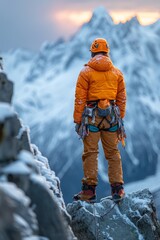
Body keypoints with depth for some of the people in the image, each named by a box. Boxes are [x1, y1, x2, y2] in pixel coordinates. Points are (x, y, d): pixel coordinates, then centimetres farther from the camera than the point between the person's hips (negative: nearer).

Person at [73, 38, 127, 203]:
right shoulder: (117, 73, 8)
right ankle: (117, 188, 7)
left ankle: (89, 190, 1)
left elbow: (80, 98, -5)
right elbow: (122, 98, 10)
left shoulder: (86, 72, -2)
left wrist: (77, 120, -1)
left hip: (92, 116, -3)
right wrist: (120, 118, 17)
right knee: (113, 152, 9)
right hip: (112, 115, 3)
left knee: (91, 152, 1)